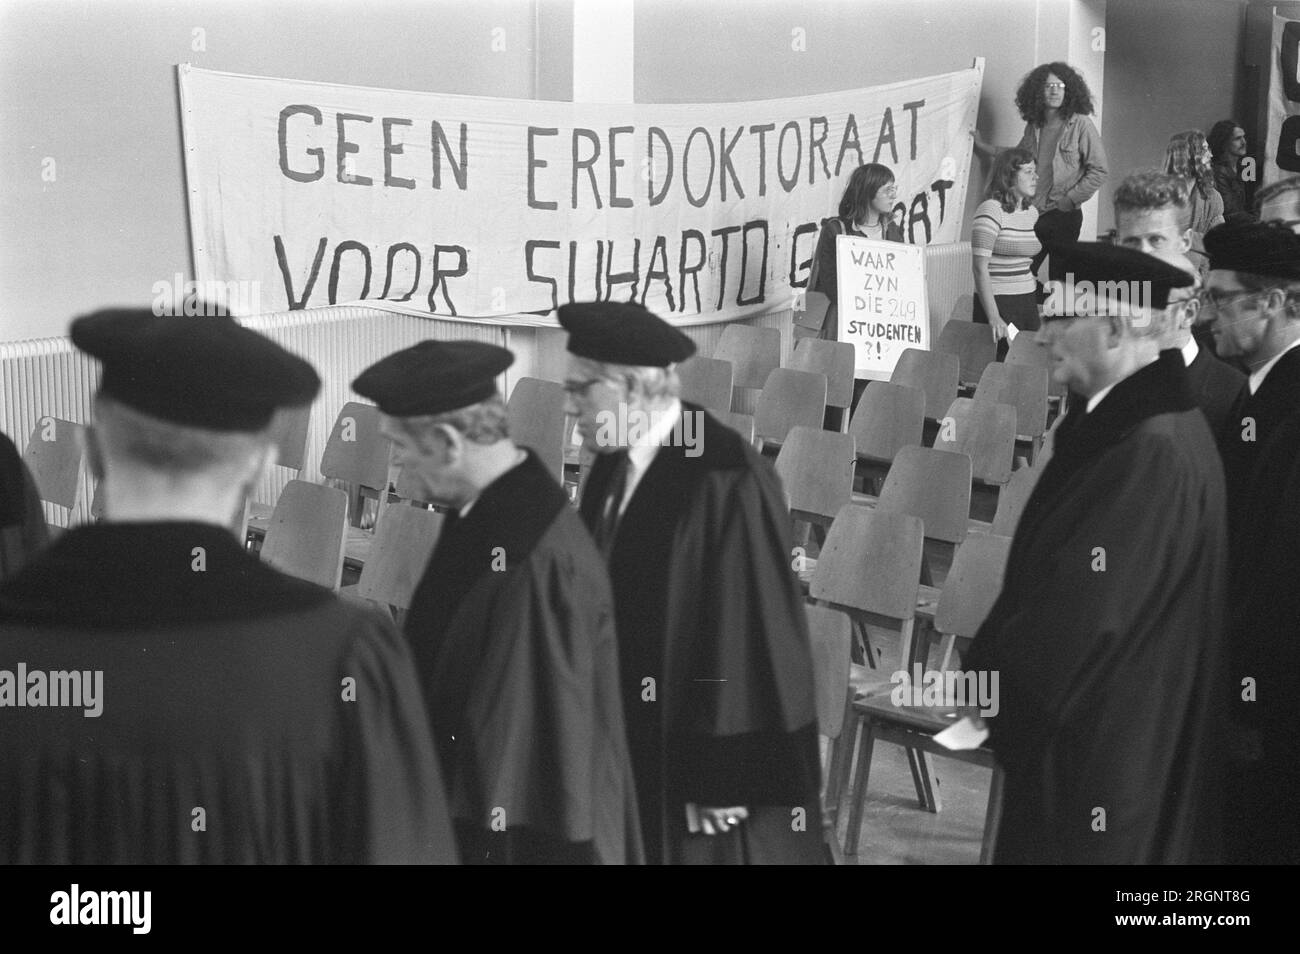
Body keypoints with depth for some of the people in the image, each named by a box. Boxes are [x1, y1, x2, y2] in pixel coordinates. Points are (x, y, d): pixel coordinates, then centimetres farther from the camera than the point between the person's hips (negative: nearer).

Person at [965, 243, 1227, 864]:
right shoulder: (1124, 420, 7)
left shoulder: (1150, 450, -24)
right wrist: (996, 664, 9)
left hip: (1102, 738, -9)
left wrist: (986, 674, -11)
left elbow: (1084, 610, -24)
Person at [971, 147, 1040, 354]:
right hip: (999, 303, -7)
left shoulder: (1032, 212, 13)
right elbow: (980, 267, -16)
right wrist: (993, 317, -21)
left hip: (1028, 303, 7)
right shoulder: (991, 211, -11)